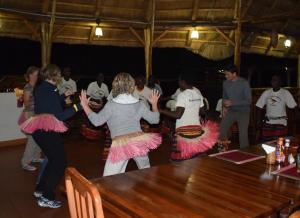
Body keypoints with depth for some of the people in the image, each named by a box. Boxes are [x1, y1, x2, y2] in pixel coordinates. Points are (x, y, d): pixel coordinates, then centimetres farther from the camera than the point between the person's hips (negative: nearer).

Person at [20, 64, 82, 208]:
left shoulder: (40, 89, 10)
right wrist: (78, 106, -24)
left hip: (39, 130, 10)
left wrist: (63, 96, 22)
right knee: (60, 163, 1)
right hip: (49, 131, -9)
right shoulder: (50, 91, -19)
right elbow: (60, 115, -21)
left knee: (53, 160, 23)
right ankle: (46, 198, 5)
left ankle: (40, 189, 31)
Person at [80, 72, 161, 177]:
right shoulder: (139, 104, 6)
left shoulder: (111, 105, -5)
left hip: (121, 144, -4)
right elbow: (155, 119, 13)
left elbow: (97, 121, -6)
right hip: (139, 141, 4)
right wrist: (154, 103, 30)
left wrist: (85, 105, 5)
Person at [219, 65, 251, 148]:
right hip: (231, 111, 4)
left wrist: (232, 103, -22)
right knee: (221, 130, -8)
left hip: (243, 111, -4)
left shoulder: (244, 83, -13)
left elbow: (248, 101, -15)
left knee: (243, 134, -8)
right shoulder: (225, 83, 2)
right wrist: (225, 102, -6)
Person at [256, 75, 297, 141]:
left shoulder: (286, 93, -3)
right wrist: (259, 121, 0)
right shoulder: (266, 93, 4)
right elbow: (259, 106, 5)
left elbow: (292, 106, -3)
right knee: (266, 141, -2)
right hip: (268, 121, 2)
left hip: (281, 121, -2)